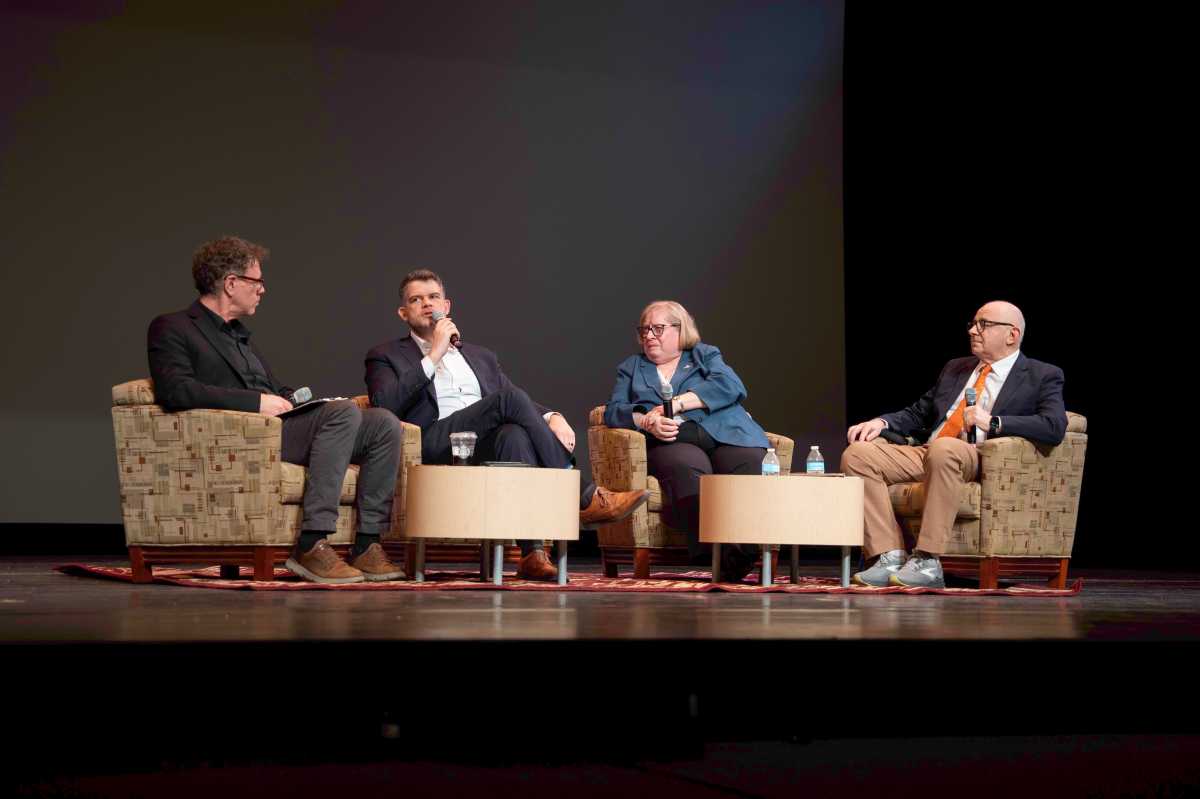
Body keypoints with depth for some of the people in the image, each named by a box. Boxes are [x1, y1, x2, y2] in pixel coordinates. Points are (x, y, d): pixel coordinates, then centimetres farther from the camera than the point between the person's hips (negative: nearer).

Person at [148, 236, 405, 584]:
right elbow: (174, 390, -16)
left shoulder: (239, 333, 28)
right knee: (344, 412, -29)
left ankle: (367, 545, -14)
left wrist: (291, 401, 6)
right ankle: (310, 545, -33)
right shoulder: (171, 328, 1)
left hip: (278, 424, 8)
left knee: (384, 423, -11)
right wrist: (256, 402, -18)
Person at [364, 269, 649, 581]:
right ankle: (584, 498, -30)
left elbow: (523, 407, 22)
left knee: (513, 433, -36)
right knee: (511, 399, -29)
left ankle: (532, 553, -47)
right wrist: (434, 356, -2)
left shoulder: (480, 356, 33)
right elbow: (384, 405, -3)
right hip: (436, 443, -3)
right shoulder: (387, 356, 19)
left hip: (487, 448, 3)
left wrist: (551, 417, -2)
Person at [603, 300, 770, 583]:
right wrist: (646, 421, -6)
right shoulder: (631, 367, 32)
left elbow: (729, 386, 6)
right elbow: (613, 411, 16)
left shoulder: (706, 355, 26)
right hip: (672, 442, -1)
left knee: (751, 466, -35)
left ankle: (747, 546, -54)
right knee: (688, 471, -39)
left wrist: (676, 404, -4)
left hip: (725, 435, 1)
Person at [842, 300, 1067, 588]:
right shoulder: (955, 369, 27)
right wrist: (881, 422, 7)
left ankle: (927, 563, -37)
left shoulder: (1043, 377, 8)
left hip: (982, 462, -6)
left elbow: (1054, 427, -10)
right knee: (857, 453, -17)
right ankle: (890, 559, -24)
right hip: (926, 455, 6)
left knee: (944, 449, -40)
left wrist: (993, 422, -18)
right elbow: (916, 415, 29)